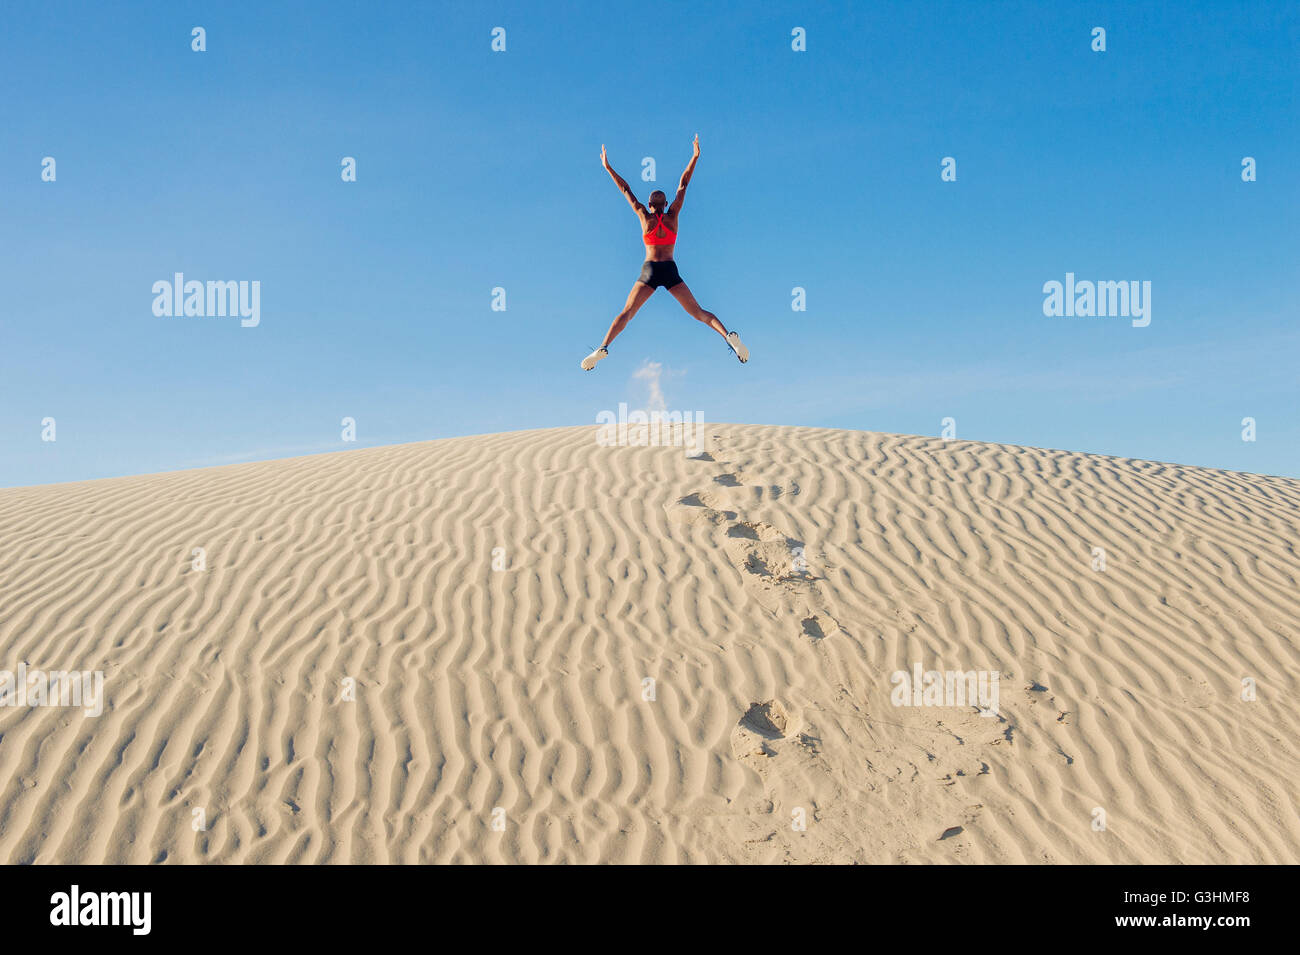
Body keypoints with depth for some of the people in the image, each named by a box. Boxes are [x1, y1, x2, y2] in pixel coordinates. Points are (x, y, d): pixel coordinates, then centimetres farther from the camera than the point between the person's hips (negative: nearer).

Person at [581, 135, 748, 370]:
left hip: (649, 271, -1)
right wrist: (695, 156, 16)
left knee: (626, 313, -1)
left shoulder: (645, 216, 6)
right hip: (670, 271, 1)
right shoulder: (672, 216, 7)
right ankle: (728, 336, -21)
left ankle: (603, 347, -20)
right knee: (698, 312, 1)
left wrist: (608, 167, 17)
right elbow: (683, 185, 11)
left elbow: (626, 190, 12)